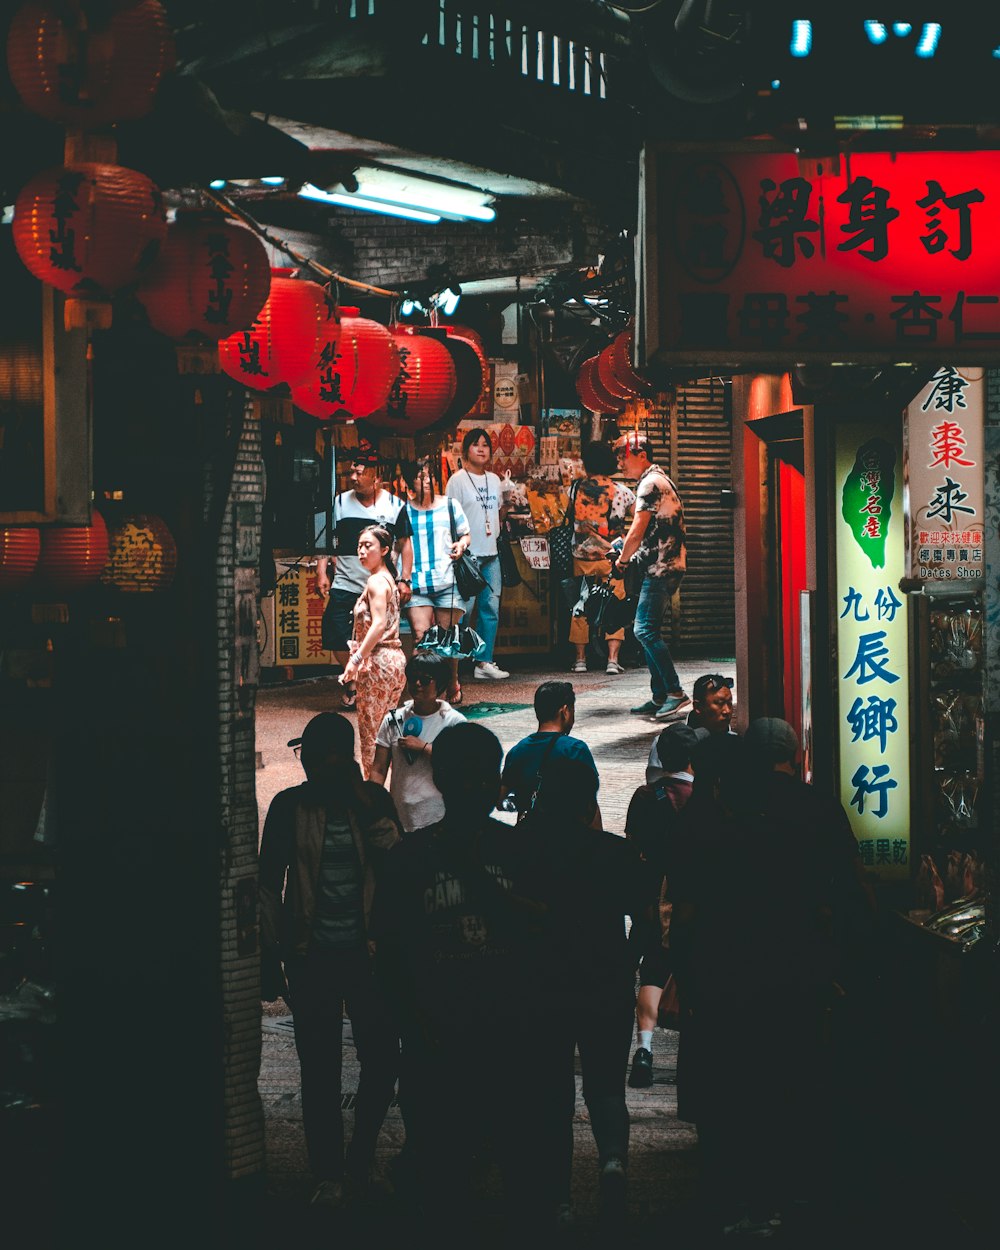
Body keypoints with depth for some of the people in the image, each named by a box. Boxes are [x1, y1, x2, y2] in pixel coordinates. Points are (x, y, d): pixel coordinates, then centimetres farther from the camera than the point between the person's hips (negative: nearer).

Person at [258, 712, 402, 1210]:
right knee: (320, 1070, 4)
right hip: (312, 957, -1)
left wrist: (366, 806, -19)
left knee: (382, 1058, -1)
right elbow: (269, 884, 3)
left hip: (366, 950, 1)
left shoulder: (373, 800, 1)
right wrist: (270, 958, 2)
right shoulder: (289, 806, -2)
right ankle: (328, 1175, 15)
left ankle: (358, 1161, 20)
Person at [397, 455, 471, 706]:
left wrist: (461, 545, -5)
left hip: (447, 582, 0)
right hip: (416, 584, 0)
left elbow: (466, 534, 17)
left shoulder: (449, 505, 8)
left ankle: (452, 683, 25)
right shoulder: (402, 510, 7)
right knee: (421, 635, -13)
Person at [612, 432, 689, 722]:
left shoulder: (650, 483, -12)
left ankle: (675, 692, -13)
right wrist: (628, 553, 16)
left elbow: (637, 532, -16)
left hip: (661, 568, -10)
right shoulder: (659, 480, 20)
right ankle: (659, 697, 10)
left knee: (645, 630, -13)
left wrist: (622, 559, -1)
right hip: (667, 566, 10)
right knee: (648, 632, 10)